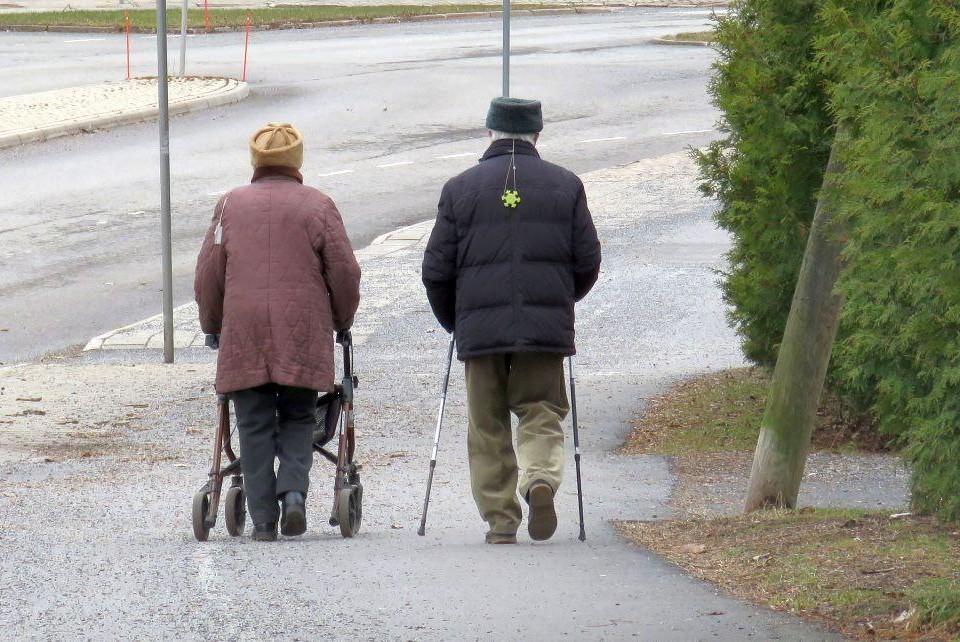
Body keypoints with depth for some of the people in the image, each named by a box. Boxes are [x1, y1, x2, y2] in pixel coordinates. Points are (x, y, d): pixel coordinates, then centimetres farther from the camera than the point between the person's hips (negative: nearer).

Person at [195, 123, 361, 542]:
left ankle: (263, 519, 0)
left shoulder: (230, 205, 8)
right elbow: (345, 273, 4)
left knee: (254, 427, 4)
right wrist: (342, 321, 20)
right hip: (303, 335, 0)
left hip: (243, 337, 1)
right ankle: (293, 490, -11)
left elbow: (208, 276, 9)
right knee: (298, 419, 12)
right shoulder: (318, 206, 5)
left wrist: (213, 326, 22)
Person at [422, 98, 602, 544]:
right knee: (541, 415, 8)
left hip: (480, 328, 0)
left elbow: (436, 270, 4)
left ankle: (500, 520, 6)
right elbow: (588, 262, 6)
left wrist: (453, 321, 19)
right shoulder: (565, 186, 6)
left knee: (488, 427, 8)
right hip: (547, 325, 0)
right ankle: (541, 478, -20)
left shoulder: (460, 189, 4)